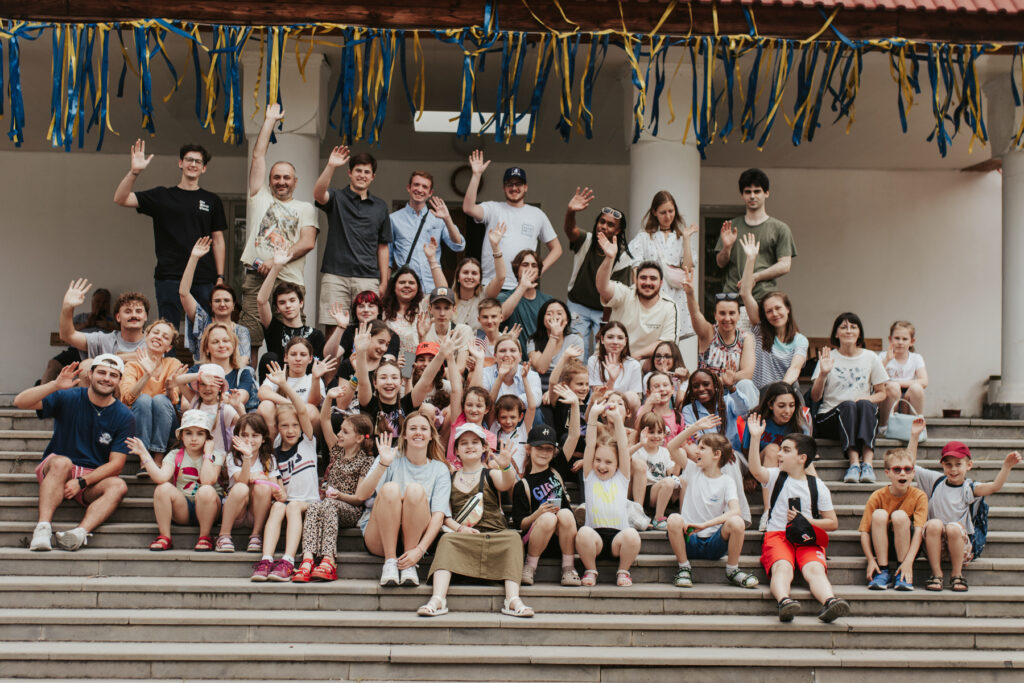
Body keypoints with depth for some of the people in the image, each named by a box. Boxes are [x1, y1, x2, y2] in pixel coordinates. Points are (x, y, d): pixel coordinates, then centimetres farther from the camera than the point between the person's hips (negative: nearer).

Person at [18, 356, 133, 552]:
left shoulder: (124, 416, -1)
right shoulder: (68, 398, -2)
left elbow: (115, 464, -5)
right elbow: (21, 402, -13)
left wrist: (81, 482, -19)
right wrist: (55, 385, -28)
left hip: (94, 479, 1)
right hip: (54, 473, -1)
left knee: (118, 486, -29)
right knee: (62, 462, -34)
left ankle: (81, 531, -51)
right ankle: (43, 528, -44)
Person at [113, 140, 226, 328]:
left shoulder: (212, 201, 12)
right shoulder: (162, 196, 8)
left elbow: (218, 241, 12)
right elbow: (120, 199, -1)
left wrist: (220, 277, 5)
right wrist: (134, 171, -16)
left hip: (203, 279, 1)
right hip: (169, 277, -1)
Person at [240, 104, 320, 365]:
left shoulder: (305, 208, 17)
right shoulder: (260, 196, 20)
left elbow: (308, 242, 2)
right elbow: (258, 155, 18)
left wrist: (277, 260, -10)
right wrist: (270, 120, 23)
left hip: (290, 281, 0)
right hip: (256, 278, 0)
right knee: (249, 341, -6)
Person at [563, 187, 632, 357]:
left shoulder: (622, 256, -10)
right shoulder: (585, 241, -8)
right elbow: (570, 230, -31)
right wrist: (570, 212, -53)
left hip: (605, 311, 0)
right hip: (578, 306, 0)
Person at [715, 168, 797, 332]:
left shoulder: (779, 228, 10)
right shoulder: (731, 227, 18)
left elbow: (785, 265, 2)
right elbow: (720, 263, 14)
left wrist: (755, 277, -10)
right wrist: (726, 247, -7)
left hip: (764, 299, -2)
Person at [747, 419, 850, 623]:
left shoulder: (818, 486, 10)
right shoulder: (776, 477, 11)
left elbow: (833, 523, 11)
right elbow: (756, 470, -13)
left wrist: (805, 520, -4)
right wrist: (755, 438, -22)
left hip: (808, 538, 0)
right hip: (778, 535, 0)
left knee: (815, 568, -31)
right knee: (782, 567, -33)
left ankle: (830, 602, -57)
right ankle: (784, 601, -60)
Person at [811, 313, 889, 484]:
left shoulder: (870, 358, 11)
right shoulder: (829, 358, 7)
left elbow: (881, 393, 12)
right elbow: (815, 397, 0)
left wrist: (867, 399, -10)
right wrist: (823, 374, -17)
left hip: (864, 417, 1)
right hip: (829, 418, -1)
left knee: (864, 404, -32)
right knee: (848, 405, -33)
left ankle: (867, 463, -46)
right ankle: (854, 462, -49)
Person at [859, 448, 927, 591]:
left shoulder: (919, 496, -10)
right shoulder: (878, 497, -9)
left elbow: (918, 531, -21)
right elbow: (864, 531, -12)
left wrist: (908, 561, -32)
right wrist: (871, 560, -24)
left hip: (906, 547, -1)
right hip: (881, 547, 1)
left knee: (900, 516, -28)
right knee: (879, 514, -27)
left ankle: (902, 575, -20)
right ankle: (883, 572, -21)